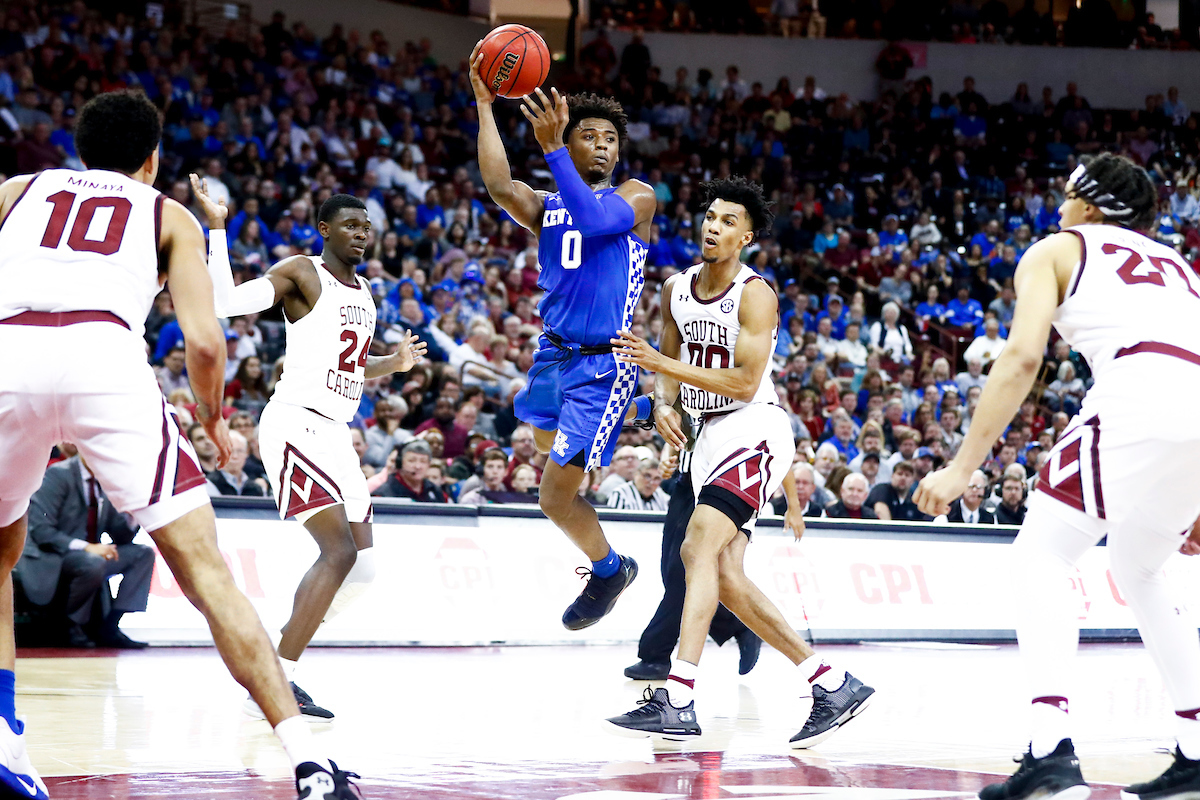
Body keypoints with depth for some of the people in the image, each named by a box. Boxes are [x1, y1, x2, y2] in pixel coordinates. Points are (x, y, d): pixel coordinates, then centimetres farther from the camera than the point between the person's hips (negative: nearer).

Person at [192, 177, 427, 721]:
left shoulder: (363, 292, 19)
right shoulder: (302, 273, -6)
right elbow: (225, 300, -20)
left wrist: (392, 364, 16)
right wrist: (216, 228, -25)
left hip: (335, 432, 9)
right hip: (296, 425, -9)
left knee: (362, 565, 5)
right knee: (340, 551, -20)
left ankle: (278, 660, 14)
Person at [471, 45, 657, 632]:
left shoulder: (636, 198, -3)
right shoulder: (545, 207, 8)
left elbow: (595, 221, -25)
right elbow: (499, 187, -13)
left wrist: (549, 147, -31)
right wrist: (484, 105, -19)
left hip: (602, 367, -6)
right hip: (553, 354, 6)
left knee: (556, 496, -9)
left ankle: (608, 571, 16)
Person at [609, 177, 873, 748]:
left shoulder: (755, 294, -14)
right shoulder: (677, 289, 8)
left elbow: (745, 383, -20)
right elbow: (669, 366, 18)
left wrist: (660, 362, -23)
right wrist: (663, 403, -4)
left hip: (753, 429, -9)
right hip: (709, 436, 9)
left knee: (699, 545, -26)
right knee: (726, 579, 4)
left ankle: (677, 701, -34)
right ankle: (835, 687, 12)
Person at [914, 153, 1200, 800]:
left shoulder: (1058, 250, 21)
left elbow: (1022, 357, 5)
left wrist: (964, 466, 5)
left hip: (1143, 395, -6)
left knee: (1040, 555, 6)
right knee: (1138, 573, 26)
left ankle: (1051, 748, -12)